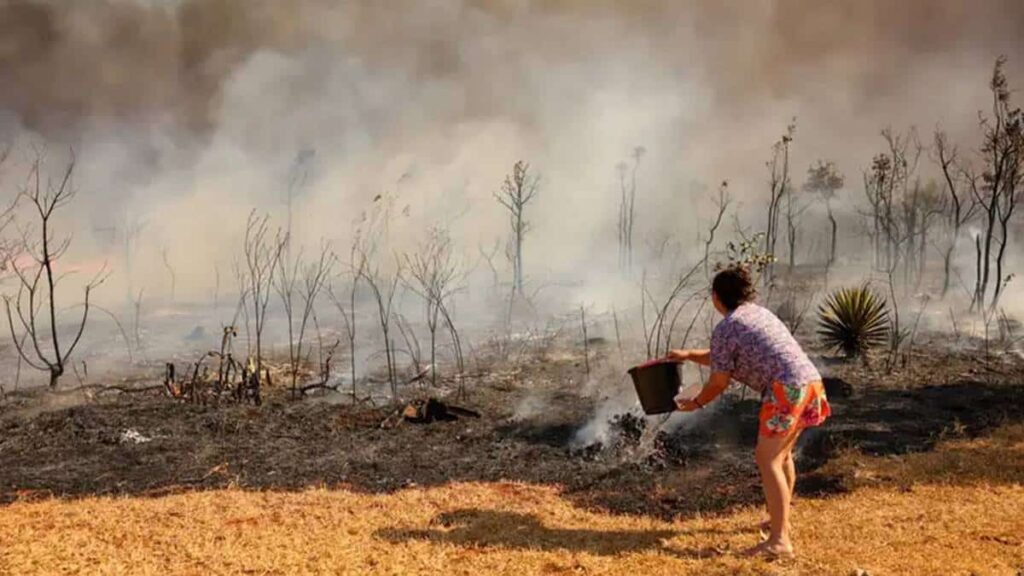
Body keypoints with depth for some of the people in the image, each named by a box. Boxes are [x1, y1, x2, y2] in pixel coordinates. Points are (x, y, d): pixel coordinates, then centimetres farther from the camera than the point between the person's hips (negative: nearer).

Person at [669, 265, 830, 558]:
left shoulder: (725, 329, -3)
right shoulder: (758, 312, 24)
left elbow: (719, 381, 3)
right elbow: (725, 358, 35)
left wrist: (696, 403, 20)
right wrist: (689, 355, 41)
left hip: (787, 389, -9)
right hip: (811, 382, 9)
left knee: (767, 460, -6)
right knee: (781, 453, 23)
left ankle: (779, 540, -11)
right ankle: (781, 520, 36)